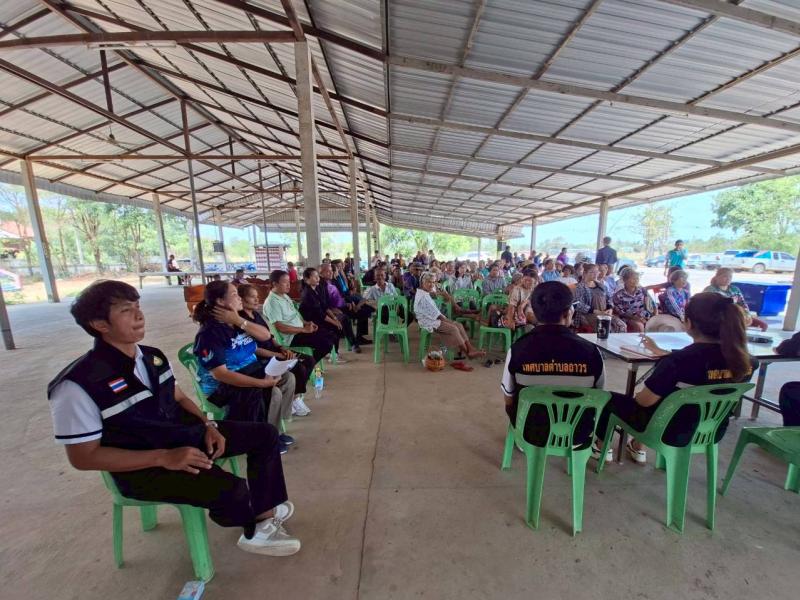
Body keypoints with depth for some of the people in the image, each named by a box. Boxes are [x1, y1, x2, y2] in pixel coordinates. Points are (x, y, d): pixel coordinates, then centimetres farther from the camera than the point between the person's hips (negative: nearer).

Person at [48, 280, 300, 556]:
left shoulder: (153, 356, 1)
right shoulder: (77, 385, -21)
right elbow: (83, 457, -17)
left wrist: (208, 425, -4)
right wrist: (163, 458, -25)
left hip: (183, 434, 7)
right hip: (140, 466, -7)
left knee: (265, 434, 1)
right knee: (231, 490, -28)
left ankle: (265, 514, 12)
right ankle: (253, 529, 10)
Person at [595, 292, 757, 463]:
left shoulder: (679, 360, -32)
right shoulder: (743, 359, -13)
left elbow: (645, 401, -21)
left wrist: (641, 388, 1)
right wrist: (660, 352, 15)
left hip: (673, 433, -6)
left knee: (609, 398, 12)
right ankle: (637, 447, 43)